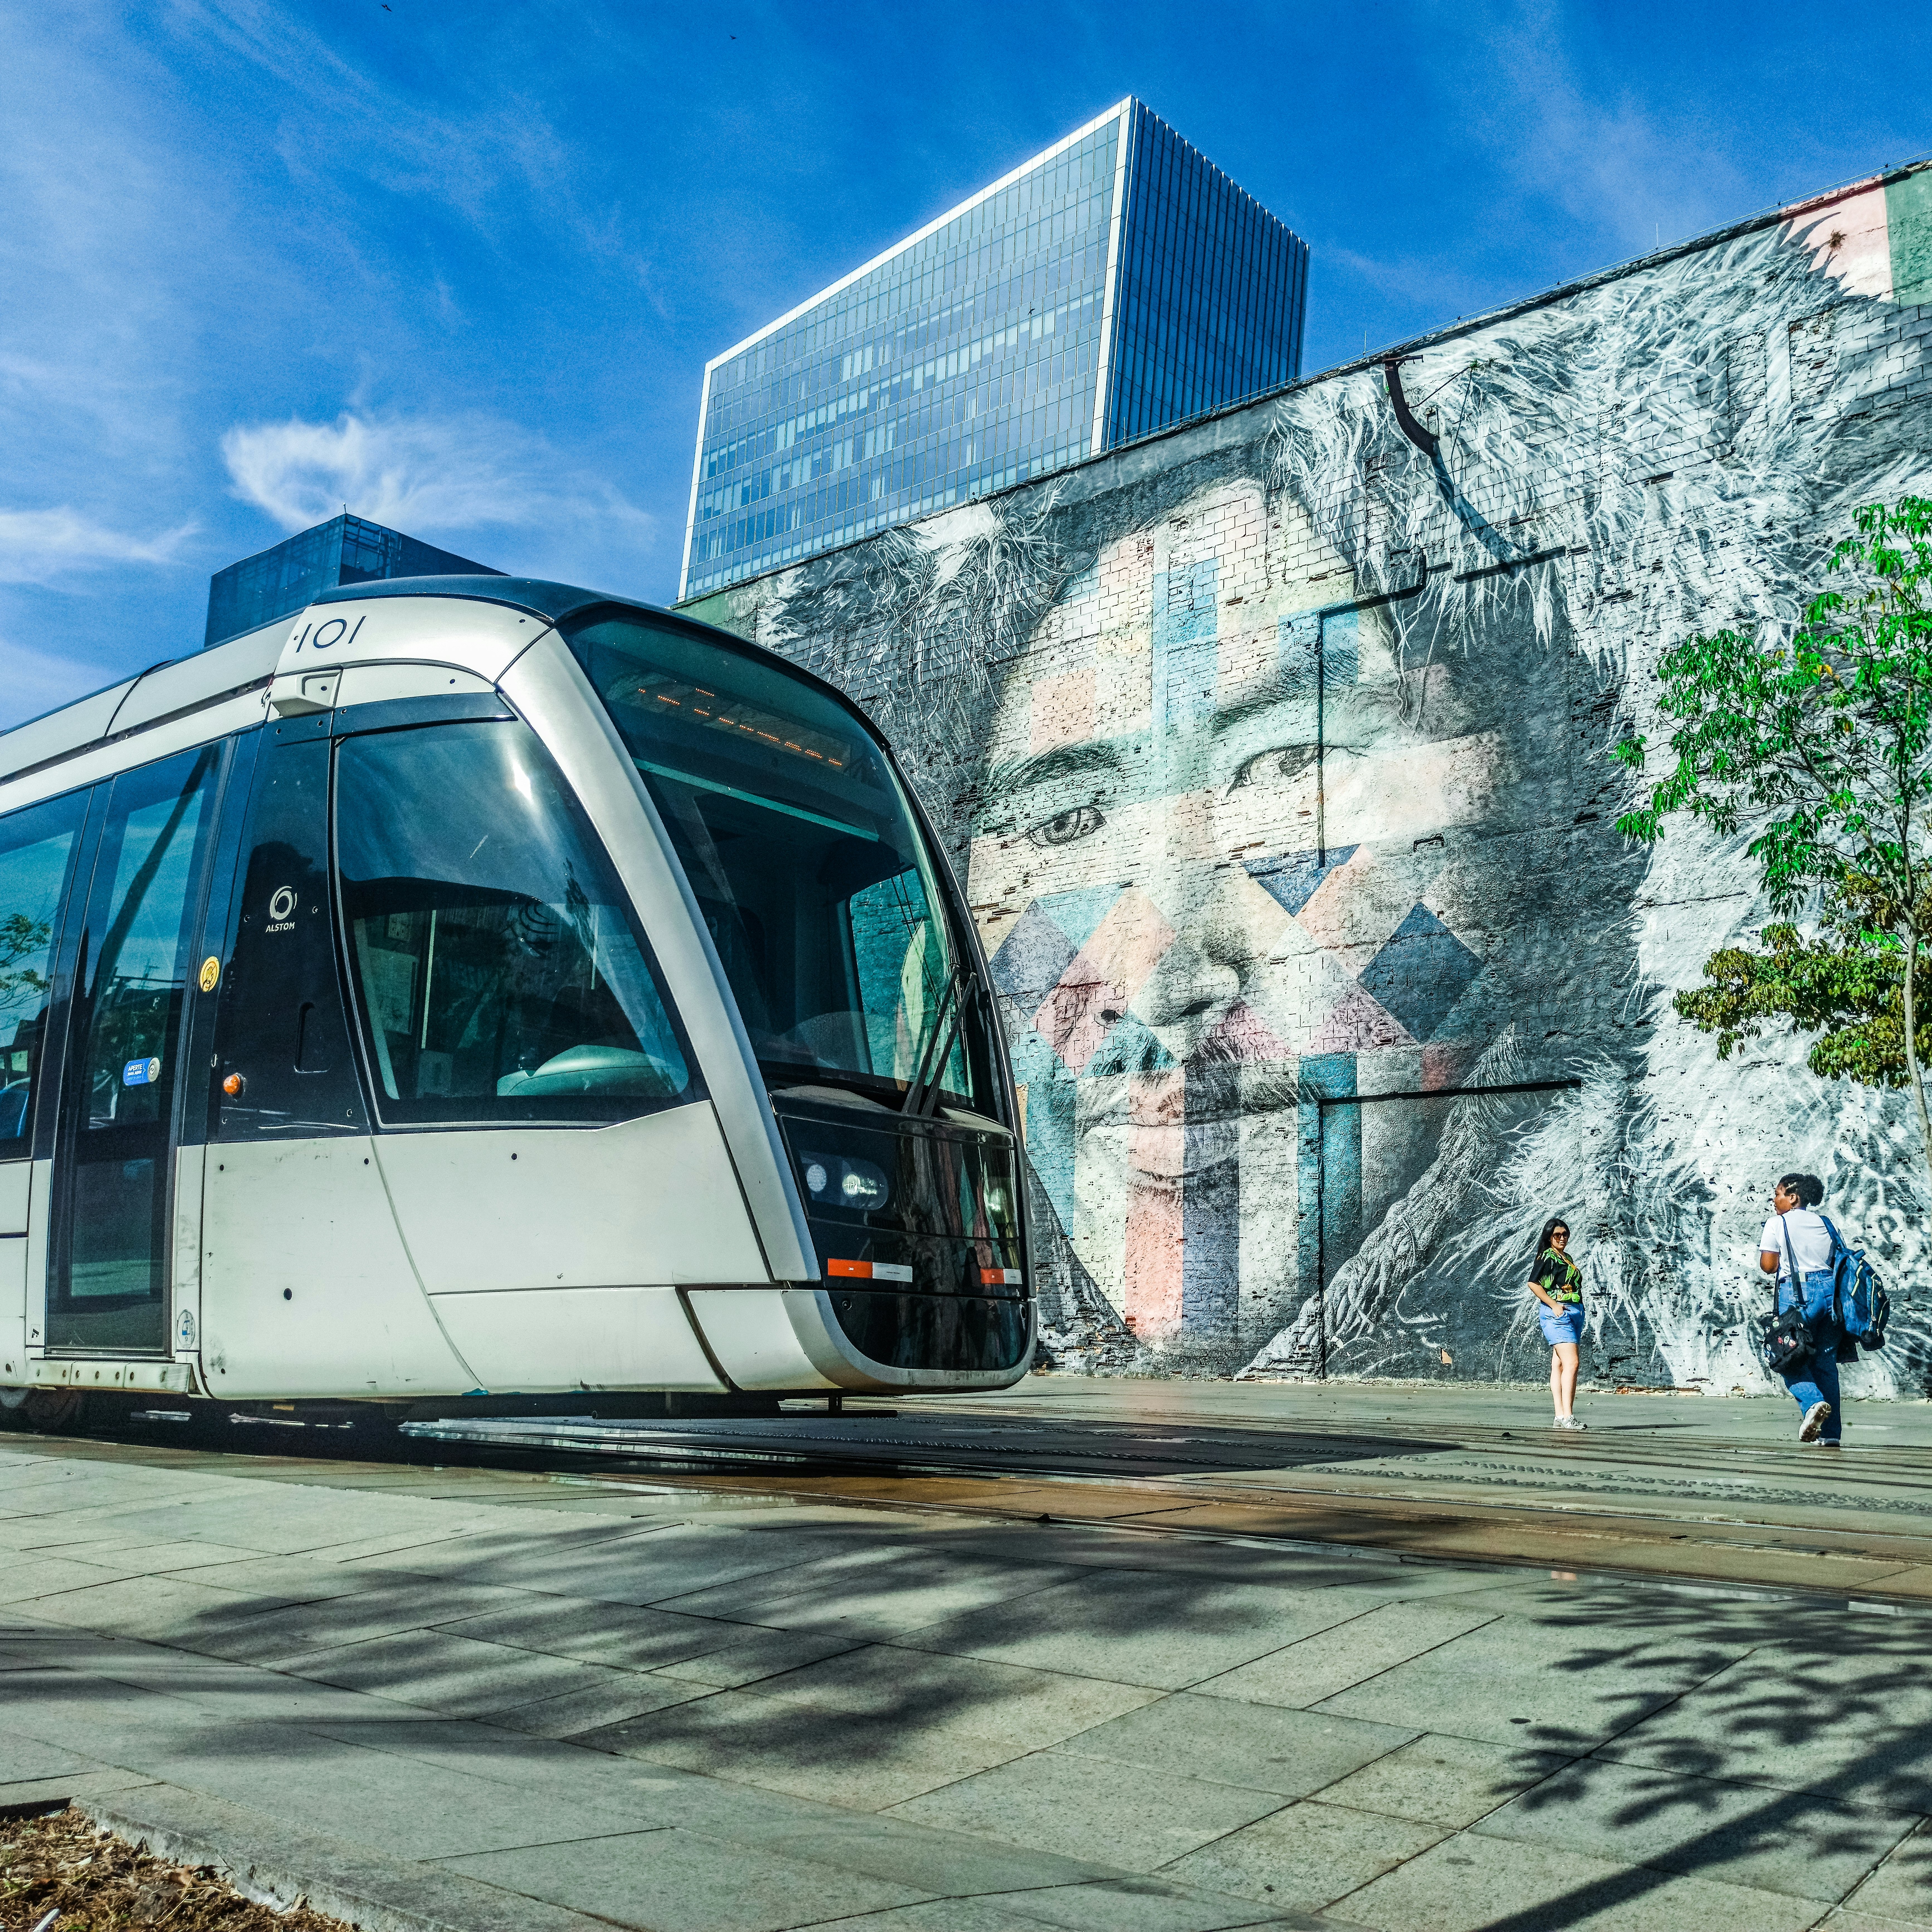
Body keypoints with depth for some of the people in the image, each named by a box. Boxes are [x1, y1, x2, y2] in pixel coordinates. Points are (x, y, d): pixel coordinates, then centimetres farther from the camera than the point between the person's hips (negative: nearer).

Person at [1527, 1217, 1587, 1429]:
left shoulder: (1567, 1258, 21)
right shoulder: (1547, 1257, -4)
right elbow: (1533, 1284, -14)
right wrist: (1554, 1305, -17)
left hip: (1575, 1313, 8)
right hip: (1557, 1314, -8)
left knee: (1559, 1365, 5)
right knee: (1571, 1363, -17)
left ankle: (1560, 1417, 2)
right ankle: (1567, 1417, -22)